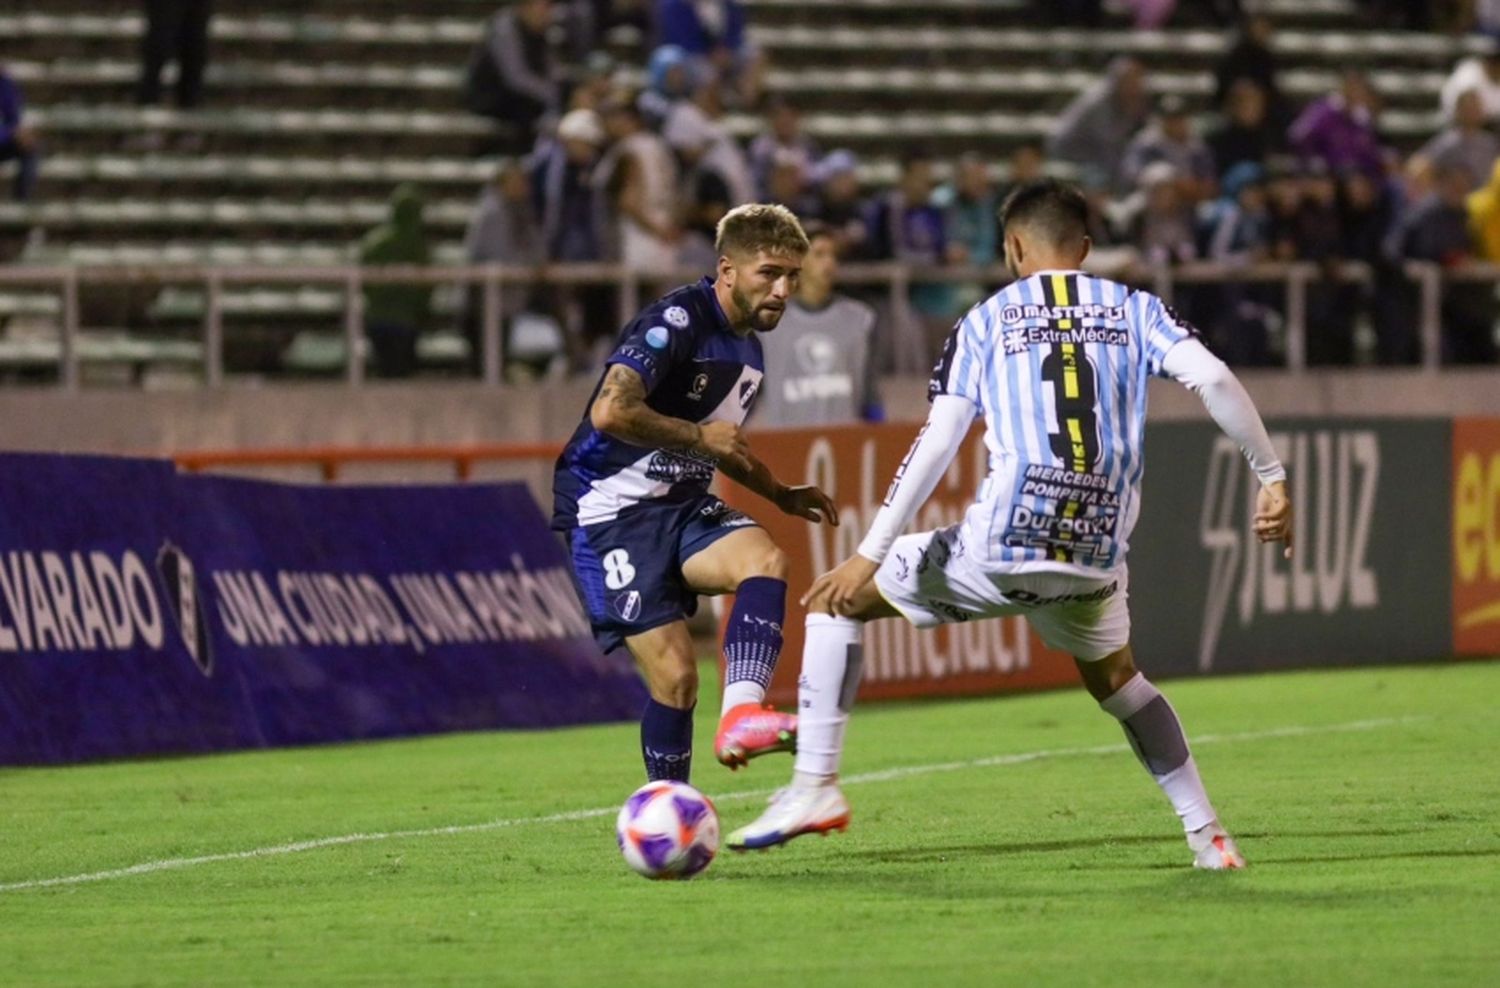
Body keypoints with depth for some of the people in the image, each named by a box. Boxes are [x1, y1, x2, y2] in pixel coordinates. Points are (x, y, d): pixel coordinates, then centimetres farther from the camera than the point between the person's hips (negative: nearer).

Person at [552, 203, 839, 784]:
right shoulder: (678, 321, -17)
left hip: (682, 506, 7)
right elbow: (611, 412, -31)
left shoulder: (748, 345, 12)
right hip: (612, 511, -7)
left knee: (765, 560, -25)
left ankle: (741, 716, -39)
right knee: (676, 673, -13)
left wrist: (782, 496, 20)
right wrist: (699, 437, -20)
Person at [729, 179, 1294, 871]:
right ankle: (1207, 835, 27)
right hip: (1097, 556, 3)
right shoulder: (1133, 310, 13)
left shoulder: (987, 321, 8)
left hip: (1000, 551, -3)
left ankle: (815, 786, 3)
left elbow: (936, 444, -1)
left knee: (837, 600, 14)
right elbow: (1213, 379, -5)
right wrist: (1272, 477, 3)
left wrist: (870, 554, -1)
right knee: (1113, 677, 33)